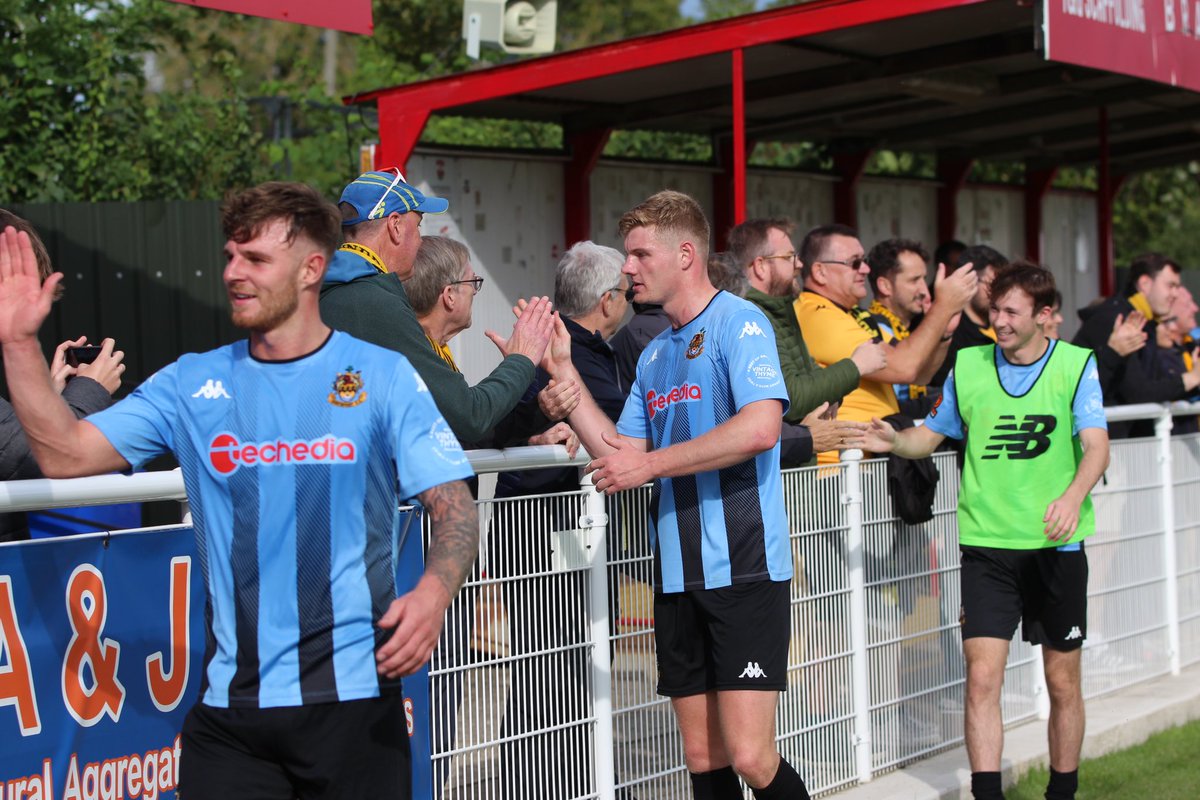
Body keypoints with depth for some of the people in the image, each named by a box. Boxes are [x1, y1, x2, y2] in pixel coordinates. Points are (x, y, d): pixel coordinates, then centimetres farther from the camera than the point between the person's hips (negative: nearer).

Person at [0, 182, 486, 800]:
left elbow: (455, 508, -4)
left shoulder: (383, 376, 0)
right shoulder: (192, 384, 7)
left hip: (354, 699, -2)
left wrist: (434, 592, -23)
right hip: (231, 705, 2)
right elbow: (67, 454, 2)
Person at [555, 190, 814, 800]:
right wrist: (562, 369, 9)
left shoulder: (739, 322, -7)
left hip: (744, 567, -7)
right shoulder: (654, 354, 17)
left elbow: (760, 428, -22)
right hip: (678, 572, 7)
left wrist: (650, 463, -15)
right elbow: (620, 453, 14)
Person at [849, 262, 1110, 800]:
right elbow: (930, 435, 14)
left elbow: (1096, 447, -13)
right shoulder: (968, 366, 4)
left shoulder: (1076, 365, -3)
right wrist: (894, 441, -9)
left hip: (1056, 545, -1)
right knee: (982, 678, -9)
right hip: (986, 544, 1)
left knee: (1063, 683, 11)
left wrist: (1073, 496, -32)